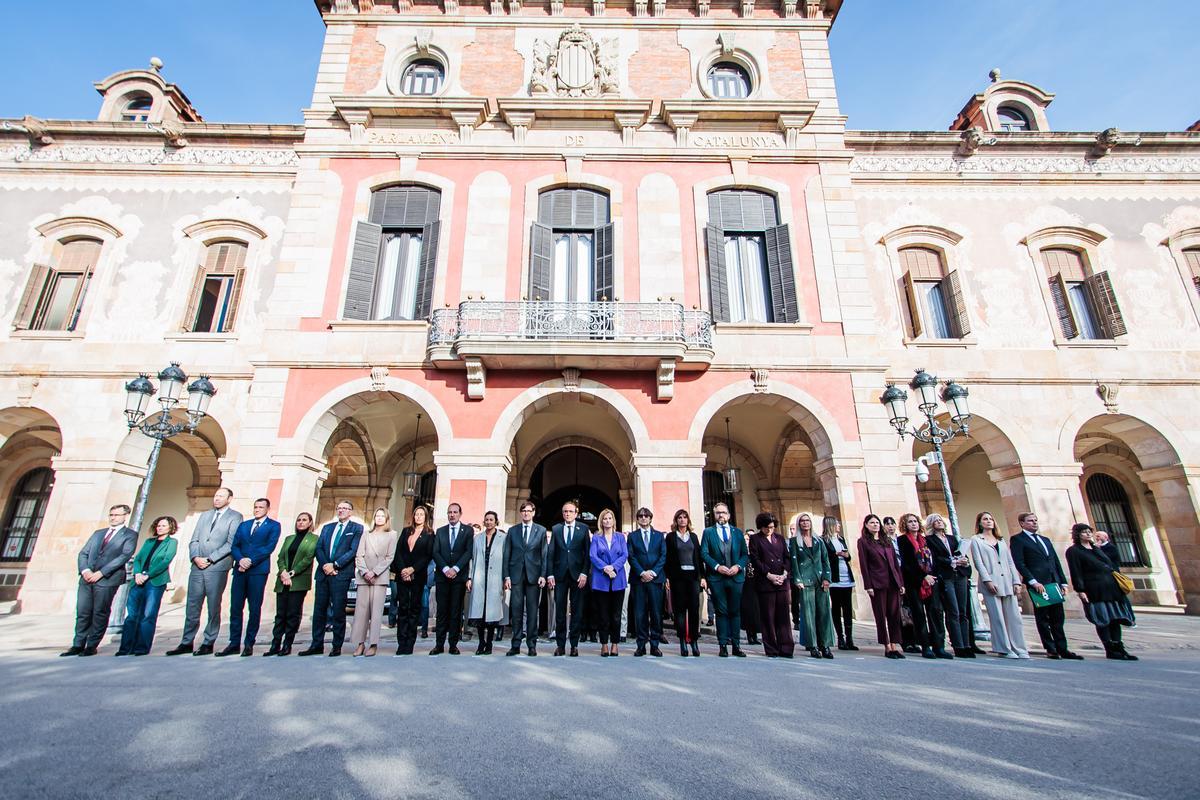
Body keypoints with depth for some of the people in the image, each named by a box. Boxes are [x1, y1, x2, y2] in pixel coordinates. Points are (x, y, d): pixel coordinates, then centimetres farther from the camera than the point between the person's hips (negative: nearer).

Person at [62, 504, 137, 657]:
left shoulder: (130, 535, 1)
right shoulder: (98, 533, 20)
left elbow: (124, 556, -10)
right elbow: (83, 553, 15)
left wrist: (100, 573, -15)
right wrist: (85, 570, -5)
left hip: (108, 580, -5)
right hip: (87, 578, 5)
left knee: (100, 613, -1)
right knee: (82, 613, 6)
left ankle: (92, 646, 7)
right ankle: (78, 645, 15)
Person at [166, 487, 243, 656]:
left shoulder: (235, 517, 0)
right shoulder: (205, 515, 18)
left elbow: (231, 544, -8)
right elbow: (194, 540, 13)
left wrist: (210, 559, -13)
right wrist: (195, 557, -4)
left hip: (218, 568, -5)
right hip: (197, 566, 5)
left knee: (213, 607, 1)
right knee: (192, 606, 8)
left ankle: (208, 644, 10)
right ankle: (187, 642, 18)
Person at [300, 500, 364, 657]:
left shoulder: (356, 528, 4)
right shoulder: (327, 527, 19)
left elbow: (353, 550, -7)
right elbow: (318, 548, 9)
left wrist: (334, 565, -14)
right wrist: (325, 565, -8)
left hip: (341, 573, -5)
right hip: (323, 572, 5)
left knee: (338, 611, -2)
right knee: (319, 609, 7)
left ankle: (337, 646, 5)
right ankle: (317, 645, 16)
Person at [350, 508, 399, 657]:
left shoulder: (392, 535, 9)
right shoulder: (366, 534, 16)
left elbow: (390, 557, 1)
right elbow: (359, 555, 8)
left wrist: (374, 572, -8)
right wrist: (365, 572, -7)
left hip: (380, 576, -2)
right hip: (363, 576, 3)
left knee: (376, 610, -7)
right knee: (361, 609, -2)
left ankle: (373, 644, -7)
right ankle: (360, 643, 3)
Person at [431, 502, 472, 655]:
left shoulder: (468, 530, 4)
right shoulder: (440, 531, 12)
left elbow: (468, 552, -4)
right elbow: (436, 553, 4)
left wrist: (455, 568, -13)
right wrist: (445, 569, -10)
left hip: (459, 576, -2)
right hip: (442, 576, 2)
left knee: (456, 612, 1)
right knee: (442, 611, 3)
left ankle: (453, 644, 8)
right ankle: (439, 644, 9)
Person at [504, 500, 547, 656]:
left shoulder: (541, 530, 6)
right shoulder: (512, 531, 9)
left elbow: (544, 554, 3)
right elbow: (507, 555, 7)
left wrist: (543, 575, -5)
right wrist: (506, 576, -1)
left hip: (533, 575, -1)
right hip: (516, 575, 1)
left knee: (532, 610, 3)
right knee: (516, 610, 2)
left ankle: (532, 644, 12)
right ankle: (516, 645, 9)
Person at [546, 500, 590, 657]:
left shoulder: (583, 529, 5)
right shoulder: (556, 529, 9)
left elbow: (587, 553, 1)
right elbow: (550, 553, 7)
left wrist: (584, 573, -8)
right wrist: (550, 574, -2)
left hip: (577, 575, -1)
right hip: (560, 575, 1)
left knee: (577, 610, 4)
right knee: (560, 610, 4)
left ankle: (574, 644, 12)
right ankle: (560, 643, 14)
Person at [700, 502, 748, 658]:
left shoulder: (738, 532, 12)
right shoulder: (708, 532, 6)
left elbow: (745, 554, 8)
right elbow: (704, 553, -2)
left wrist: (738, 566, -9)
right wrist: (717, 566, -14)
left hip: (736, 576, 2)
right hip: (717, 578, -2)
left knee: (735, 612, 6)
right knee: (722, 612, 2)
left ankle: (736, 646, 13)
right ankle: (723, 645, 8)